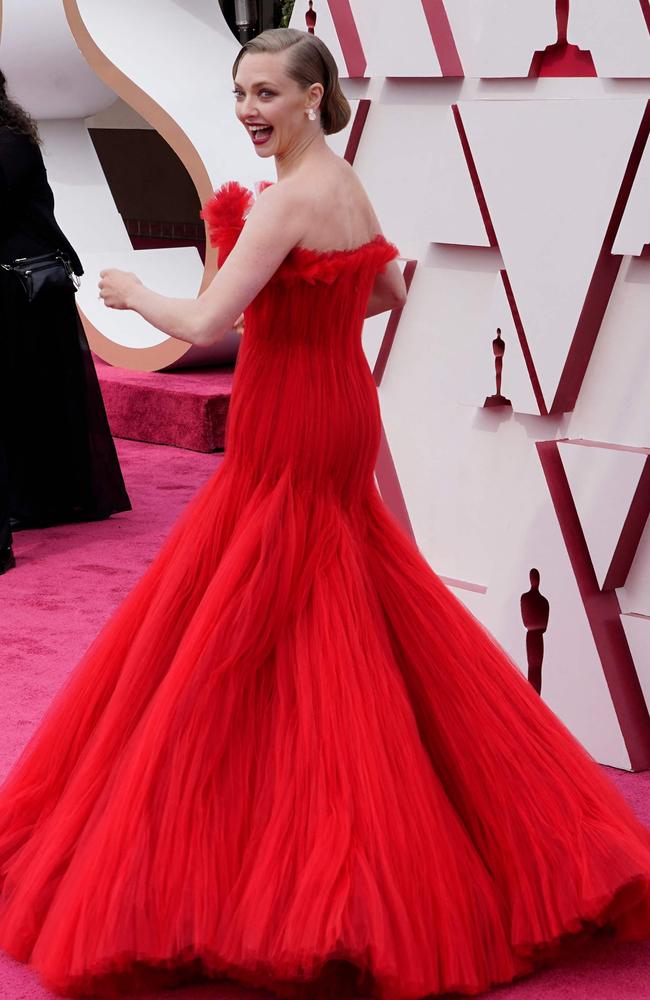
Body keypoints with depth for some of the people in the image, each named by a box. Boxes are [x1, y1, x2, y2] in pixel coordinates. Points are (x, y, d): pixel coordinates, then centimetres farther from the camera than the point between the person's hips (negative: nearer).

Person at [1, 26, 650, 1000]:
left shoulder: (288, 199, -20)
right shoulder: (349, 186, 7)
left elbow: (204, 325, -25)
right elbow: (389, 293, 22)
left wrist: (132, 290, -7)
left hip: (286, 437, -9)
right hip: (341, 415, 9)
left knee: (232, 642, -1)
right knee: (348, 628, 18)